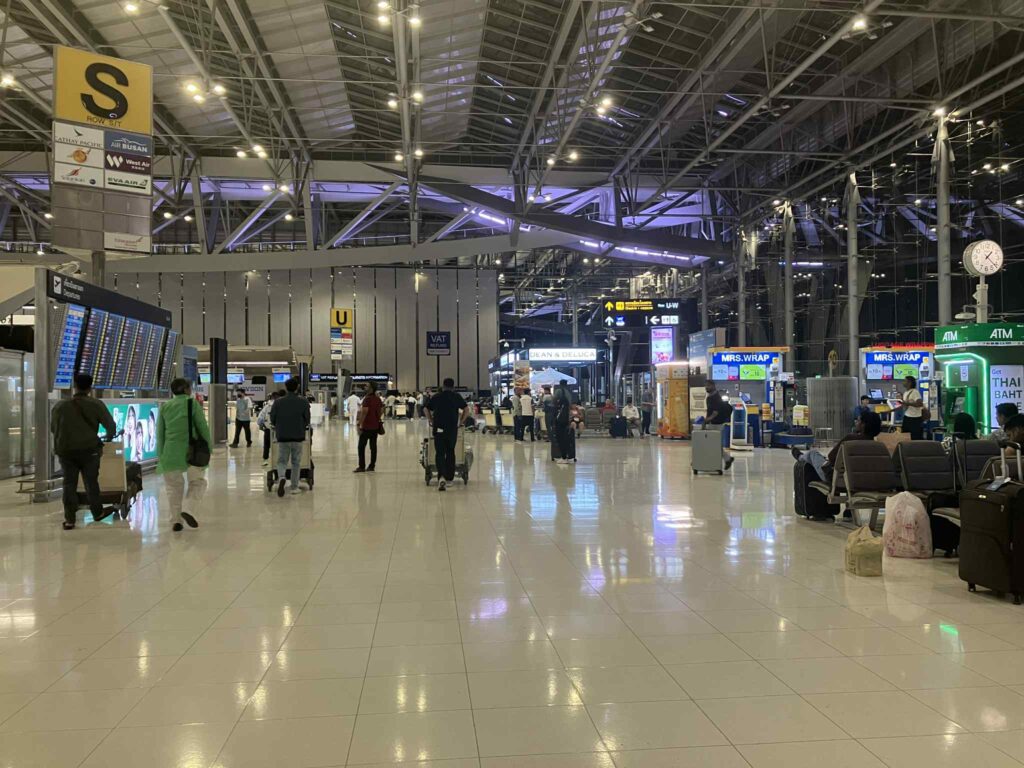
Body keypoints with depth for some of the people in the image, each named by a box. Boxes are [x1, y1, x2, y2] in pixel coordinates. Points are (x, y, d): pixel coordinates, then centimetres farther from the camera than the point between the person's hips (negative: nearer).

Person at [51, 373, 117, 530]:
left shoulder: (60, 406, 1)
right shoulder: (96, 405, -5)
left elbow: (52, 428, 12)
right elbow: (110, 425, -1)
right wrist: (109, 438, 20)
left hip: (65, 451, 1)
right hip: (89, 449, -1)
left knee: (69, 484, 6)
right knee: (91, 482, 12)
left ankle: (69, 519, 3)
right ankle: (97, 513, 24)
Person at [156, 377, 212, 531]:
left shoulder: (164, 406, 8)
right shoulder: (193, 404, -1)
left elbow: (160, 433, 9)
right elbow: (203, 427, -2)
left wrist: (160, 454, 14)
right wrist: (209, 446, 8)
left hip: (170, 453, 3)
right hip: (190, 451, -3)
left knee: (174, 485, 12)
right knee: (197, 482, 10)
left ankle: (176, 520, 9)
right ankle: (188, 509, -12)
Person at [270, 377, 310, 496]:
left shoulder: (278, 402, -3)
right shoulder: (303, 402, -5)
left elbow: (272, 419, 2)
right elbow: (307, 419, -1)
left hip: (282, 437, 0)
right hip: (298, 437, 0)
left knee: (282, 461, 10)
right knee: (296, 462, 11)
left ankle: (281, 477, -18)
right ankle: (294, 487, 13)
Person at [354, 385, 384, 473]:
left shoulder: (367, 399, -15)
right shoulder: (378, 399, 8)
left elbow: (364, 412, -20)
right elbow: (381, 411, 14)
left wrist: (360, 424, -17)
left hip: (366, 426, -7)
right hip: (375, 426, 7)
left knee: (361, 447, 0)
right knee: (373, 446, 8)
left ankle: (362, 466, -1)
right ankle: (372, 466, 10)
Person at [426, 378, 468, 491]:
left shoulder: (436, 397, 9)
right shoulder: (457, 396, 7)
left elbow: (427, 409, 10)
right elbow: (466, 408, 2)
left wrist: (431, 421, 16)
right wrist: (461, 421, 10)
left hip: (439, 429, 0)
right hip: (453, 428, 0)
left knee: (440, 453, -1)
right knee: (450, 452, 15)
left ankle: (442, 477, -21)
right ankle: (449, 477, 19)